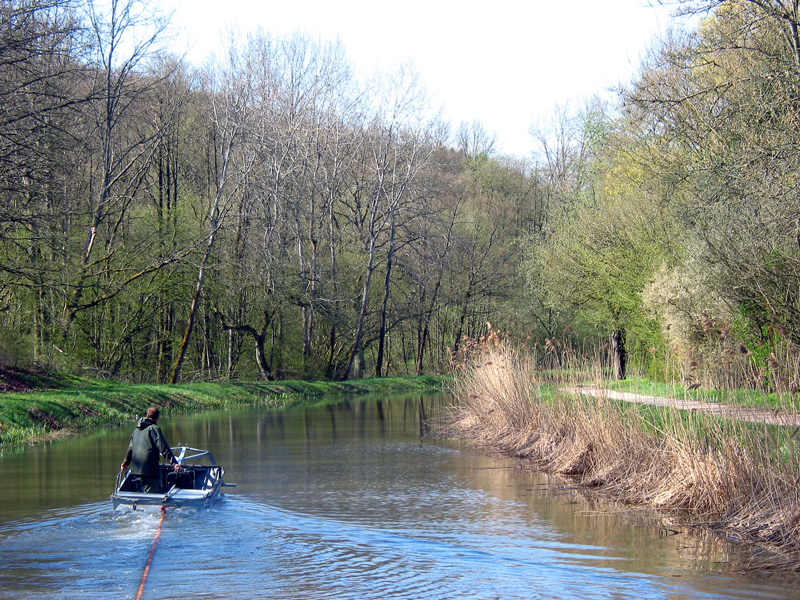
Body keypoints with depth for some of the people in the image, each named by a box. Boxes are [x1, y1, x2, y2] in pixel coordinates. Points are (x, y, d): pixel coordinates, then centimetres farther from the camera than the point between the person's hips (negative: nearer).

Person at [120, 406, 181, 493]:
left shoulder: (137, 429, 18)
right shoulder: (154, 428, -7)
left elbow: (130, 447, 28)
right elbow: (164, 448, -15)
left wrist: (126, 462, 41)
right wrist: (174, 462, -17)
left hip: (136, 468, 8)